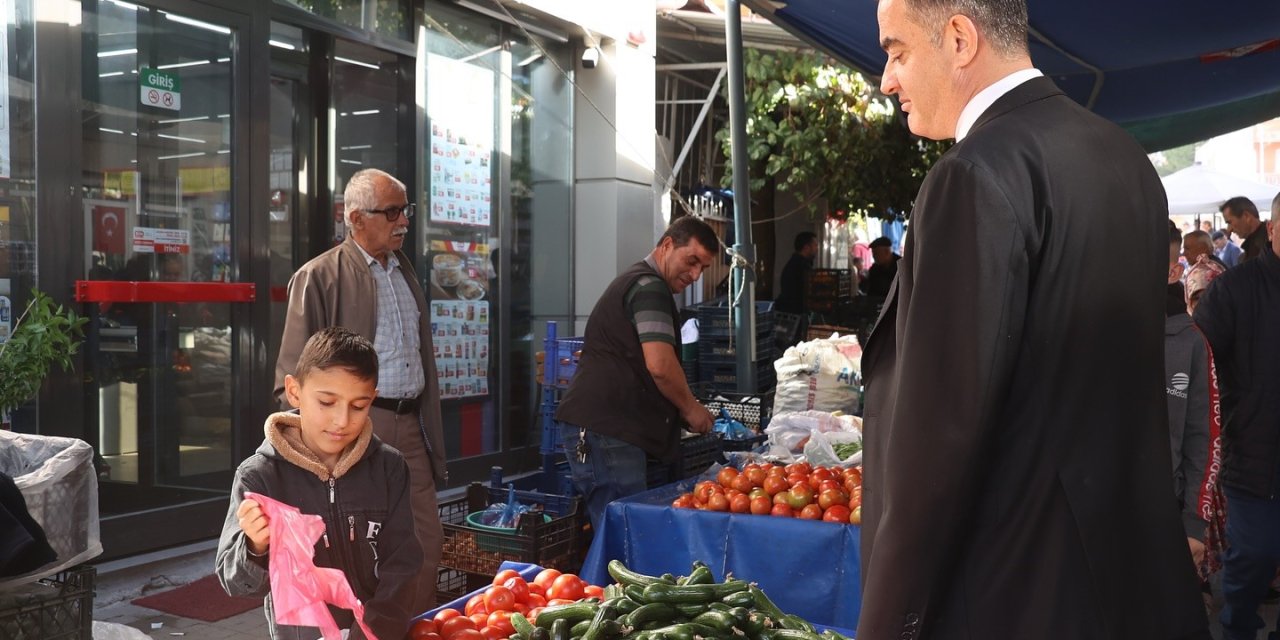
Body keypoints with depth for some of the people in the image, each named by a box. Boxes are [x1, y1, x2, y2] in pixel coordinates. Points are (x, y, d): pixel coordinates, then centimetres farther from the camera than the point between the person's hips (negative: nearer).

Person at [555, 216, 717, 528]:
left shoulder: (635, 282, 24)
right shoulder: (649, 287, -10)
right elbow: (660, 366, -20)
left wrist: (683, 408, 19)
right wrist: (691, 408, -3)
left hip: (596, 425, 10)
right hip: (603, 430, -10)